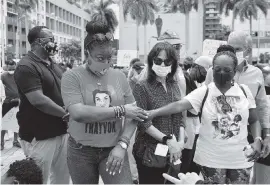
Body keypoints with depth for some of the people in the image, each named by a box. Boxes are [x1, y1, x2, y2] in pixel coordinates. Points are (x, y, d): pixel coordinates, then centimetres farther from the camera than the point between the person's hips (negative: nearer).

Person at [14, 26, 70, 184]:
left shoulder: (53, 65, 14)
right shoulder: (26, 66, -14)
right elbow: (38, 100, -23)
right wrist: (66, 114, -15)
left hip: (61, 132, 8)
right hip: (40, 136, -8)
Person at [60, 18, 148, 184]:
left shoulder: (120, 77, 2)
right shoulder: (72, 77, -8)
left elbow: (133, 115, 2)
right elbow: (78, 113, -23)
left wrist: (122, 144, -13)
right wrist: (120, 110, -19)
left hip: (113, 149, 2)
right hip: (81, 151, -1)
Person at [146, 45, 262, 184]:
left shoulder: (244, 91, -1)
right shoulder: (203, 92, -9)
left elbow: (254, 121, 7)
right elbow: (179, 105, -22)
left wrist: (257, 140, -10)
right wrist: (153, 113, -36)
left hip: (240, 159, 2)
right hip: (210, 158, -2)